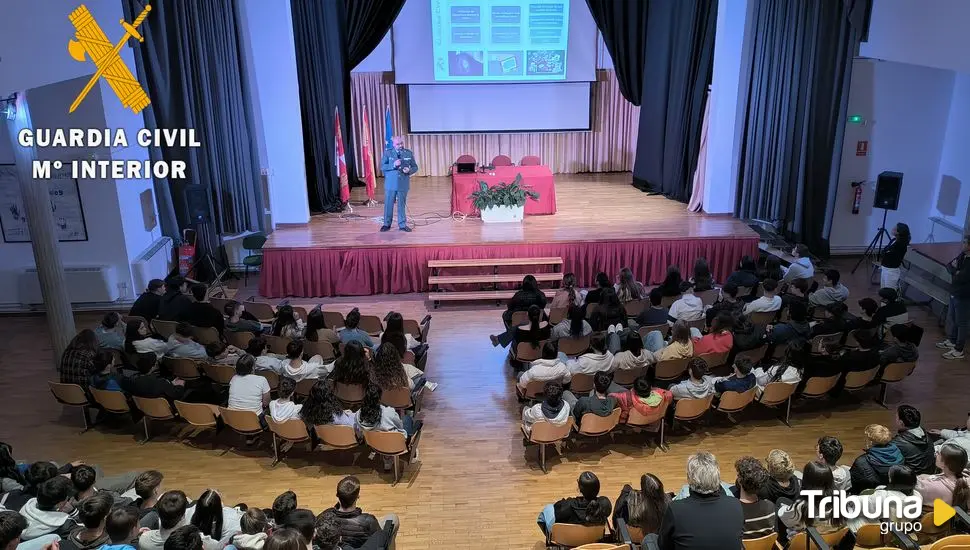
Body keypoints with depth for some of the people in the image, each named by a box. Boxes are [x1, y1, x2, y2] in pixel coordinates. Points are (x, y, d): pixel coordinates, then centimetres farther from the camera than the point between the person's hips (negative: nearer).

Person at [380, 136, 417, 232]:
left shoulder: (409, 153, 3)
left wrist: (409, 170, -14)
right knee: (388, 204, 6)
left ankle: (402, 224, 17)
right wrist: (393, 165, -20)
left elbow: (415, 167, 8)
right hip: (391, 183, -1)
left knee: (402, 204, 8)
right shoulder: (388, 153, -1)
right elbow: (382, 167, -6)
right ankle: (387, 224, 18)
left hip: (403, 183, 1)